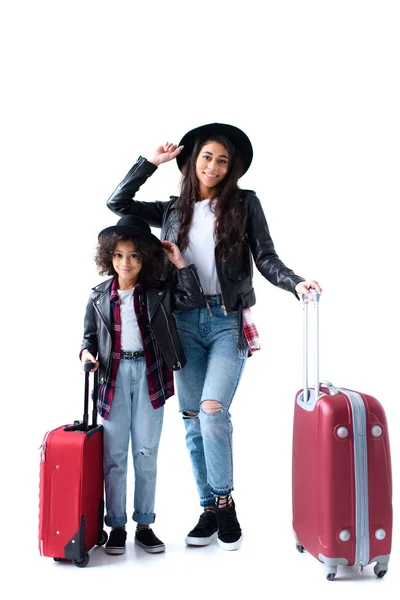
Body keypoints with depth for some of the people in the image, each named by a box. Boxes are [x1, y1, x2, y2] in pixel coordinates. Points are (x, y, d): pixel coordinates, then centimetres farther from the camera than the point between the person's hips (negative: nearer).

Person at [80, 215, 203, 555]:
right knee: (114, 455, 4)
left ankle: (144, 525, 18)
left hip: (149, 374, -1)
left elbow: (192, 300, -11)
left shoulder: (158, 291, 2)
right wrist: (87, 352, -8)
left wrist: (180, 263, -11)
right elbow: (90, 334, 12)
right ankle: (117, 527, 15)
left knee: (146, 454, 5)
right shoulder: (99, 296, 5)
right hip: (113, 375, 1)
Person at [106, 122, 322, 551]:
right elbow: (116, 203, 13)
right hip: (186, 320, 3)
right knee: (193, 420, 5)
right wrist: (150, 162, 8)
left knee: (212, 411, -18)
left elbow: (266, 259, 0)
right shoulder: (174, 210, 13)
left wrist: (295, 283, -19)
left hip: (229, 321, -3)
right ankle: (209, 510, 18)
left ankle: (225, 502, 3)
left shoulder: (245, 203, 5)